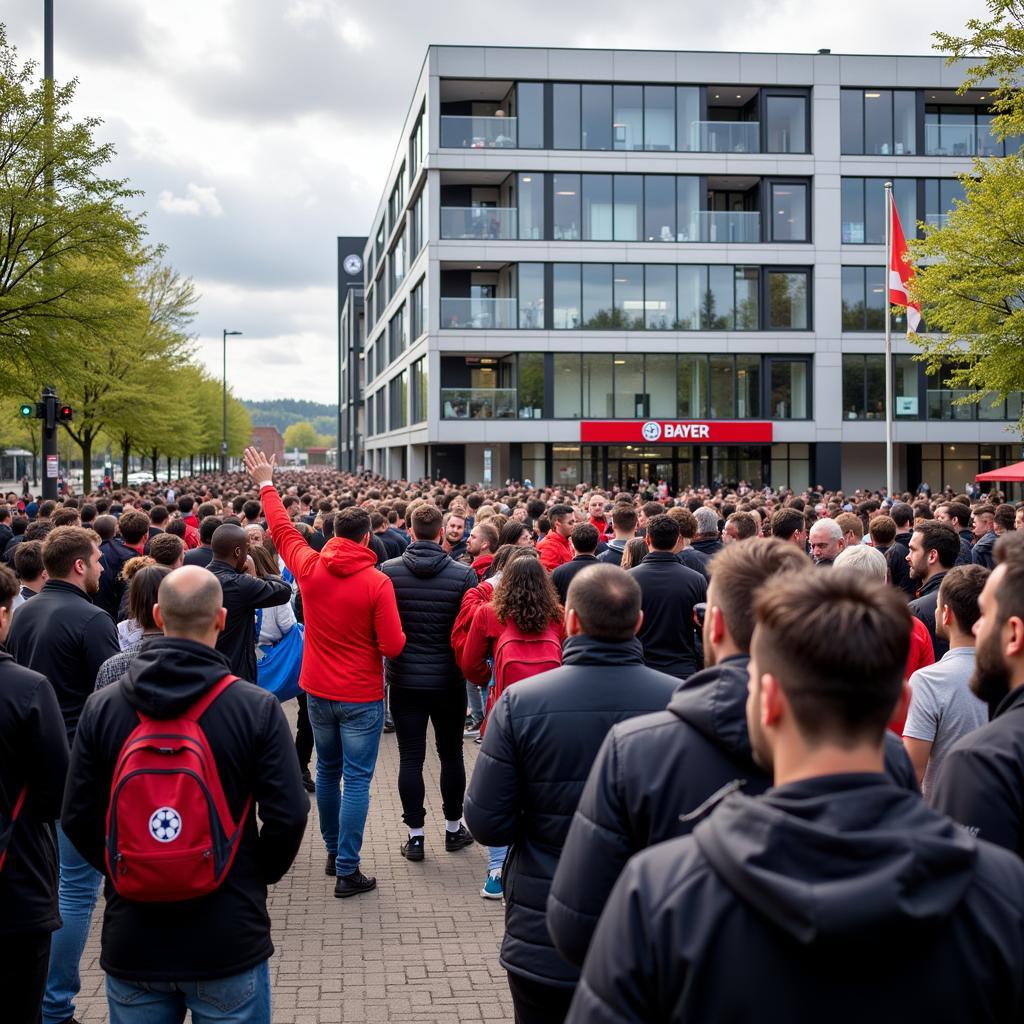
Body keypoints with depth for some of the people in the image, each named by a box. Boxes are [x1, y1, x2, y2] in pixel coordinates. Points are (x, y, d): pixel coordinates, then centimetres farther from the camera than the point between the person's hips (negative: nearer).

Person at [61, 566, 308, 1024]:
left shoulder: (102, 706, -6)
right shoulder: (257, 707, -12)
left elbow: (77, 817, -1)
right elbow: (288, 817, -12)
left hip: (130, 944, 2)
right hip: (229, 944, -2)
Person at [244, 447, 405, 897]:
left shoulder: (310, 567, -5)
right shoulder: (376, 582, -16)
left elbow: (282, 530, 14)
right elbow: (392, 645, -16)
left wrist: (266, 485, 27)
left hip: (318, 691, 5)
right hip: (361, 697, -5)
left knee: (327, 772, 19)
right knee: (357, 780, 0)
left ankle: (333, 853, 32)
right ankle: (347, 872, 1)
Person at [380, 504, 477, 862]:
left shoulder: (388, 571, -9)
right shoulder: (463, 574, -12)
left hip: (404, 680, 0)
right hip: (448, 681, 0)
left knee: (410, 757, 7)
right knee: (451, 754, 15)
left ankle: (415, 835, 11)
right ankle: (453, 828, 27)